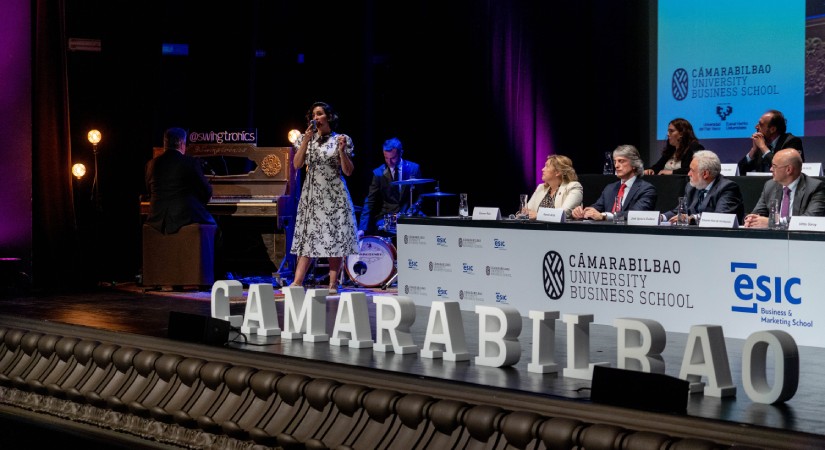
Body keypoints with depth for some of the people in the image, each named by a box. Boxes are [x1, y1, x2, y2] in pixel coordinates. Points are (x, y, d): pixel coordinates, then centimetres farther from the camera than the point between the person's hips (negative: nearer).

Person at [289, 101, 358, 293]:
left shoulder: (341, 140, 3)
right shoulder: (306, 139, 10)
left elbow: (348, 171, 1)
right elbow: (297, 164, -2)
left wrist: (342, 150, -14)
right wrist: (307, 139, -8)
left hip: (334, 195, -2)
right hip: (312, 194, 2)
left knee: (334, 238, -4)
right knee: (307, 236, -3)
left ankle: (333, 284, -1)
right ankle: (297, 282, -8)